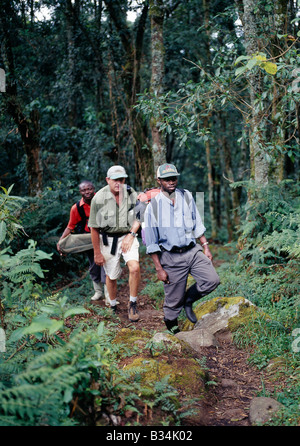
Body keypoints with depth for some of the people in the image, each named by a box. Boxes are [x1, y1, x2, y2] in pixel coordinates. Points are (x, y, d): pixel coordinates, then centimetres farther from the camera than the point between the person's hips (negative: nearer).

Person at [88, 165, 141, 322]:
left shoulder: (131, 194, -6)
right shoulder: (99, 198, -13)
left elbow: (138, 218, 6)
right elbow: (94, 228, -5)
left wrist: (131, 234, -10)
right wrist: (97, 253, -3)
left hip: (127, 236, 1)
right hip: (108, 239, -1)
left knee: (134, 268, -22)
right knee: (111, 275, 9)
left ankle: (133, 304, -2)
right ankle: (113, 307, 33)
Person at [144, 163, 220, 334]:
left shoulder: (187, 196, 5)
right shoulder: (153, 206, -8)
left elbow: (197, 224, 14)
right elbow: (151, 242, -5)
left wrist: (206, 247, 8)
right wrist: (159, 268, -6)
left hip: (193, 251, 4)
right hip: (171, 257, -4)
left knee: (212, 280, -13)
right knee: (174, 299, 2)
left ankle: (189, 300, 14)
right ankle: (172, 329, 28)